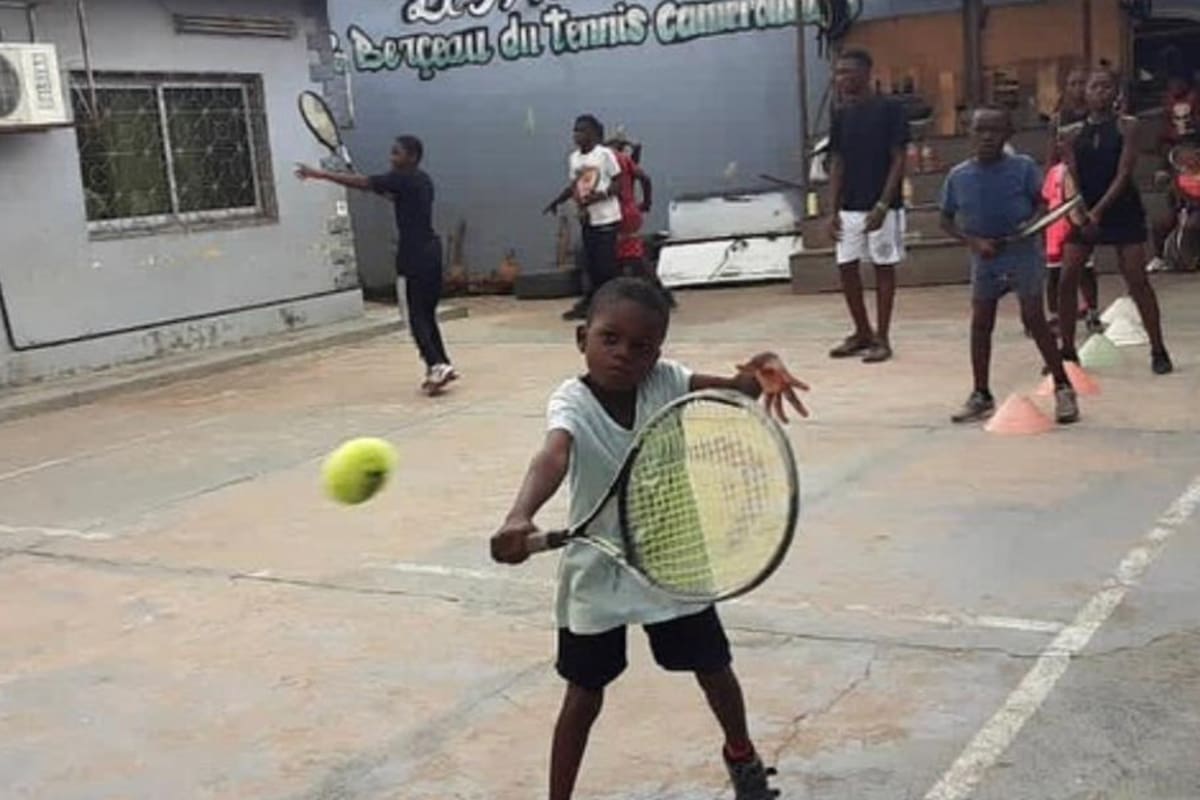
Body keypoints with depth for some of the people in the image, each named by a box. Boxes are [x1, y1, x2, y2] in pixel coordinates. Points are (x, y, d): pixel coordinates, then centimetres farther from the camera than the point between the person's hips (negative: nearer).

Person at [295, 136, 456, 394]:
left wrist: (319, 174, -15)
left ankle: (437, 365, -15)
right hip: (430, 250, 9)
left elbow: (360, 183, -16)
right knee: (427, 314, 13)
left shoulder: (402, 179, -11)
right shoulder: (421, 180, 15)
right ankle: (441, 365, 13)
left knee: (417, 317, -6)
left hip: (414, 255, -9)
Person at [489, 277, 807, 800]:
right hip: (597, 571, -3)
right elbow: (553, 458, -45)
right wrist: (519, 518, -65)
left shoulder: (663, 381, -14)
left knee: (714, 669, 19)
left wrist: (762, 373, -44)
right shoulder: (572, 403, -25)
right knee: (584, 696, 5)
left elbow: (733, 390, -18)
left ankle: (741, 756, 49)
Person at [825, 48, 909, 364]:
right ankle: (863, 332, 21)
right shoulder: (841, 114, 7)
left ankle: (882, 338, 9)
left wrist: (882, 205, -17)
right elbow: (837, 164, 10)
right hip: (849, 207, 6)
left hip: (882, 206, -5)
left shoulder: (890, 108, -9)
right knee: (846, 268, 6)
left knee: (883, 268, 2)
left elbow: (898, 160, -10)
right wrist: (833, 210, 4)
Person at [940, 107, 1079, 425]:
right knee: (980, 324, 6)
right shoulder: (958, 176, -6)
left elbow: (1040, 202, 2)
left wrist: (1030, 223, -17)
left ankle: (1063, 388, 7)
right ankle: (981, 395, 18)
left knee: (1034, 319, -5)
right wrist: (973, 242, -12)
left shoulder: (1023, 168, -11)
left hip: (1022, 254, -3)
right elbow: (946, 220, 3)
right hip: (984, 259, 3)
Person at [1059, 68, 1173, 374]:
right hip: (1084, 213, 3)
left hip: (1123, 211, -3)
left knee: (1137, 281, -5)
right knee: (1066, 280, -3)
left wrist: (1099, 211, -22)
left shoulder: (1127, 127, -4)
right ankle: (1068, 350, 10)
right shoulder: (1074, 135, 5)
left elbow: (1124, 174, -12)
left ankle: (1158, 350, 5)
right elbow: (1071, 179, 0)